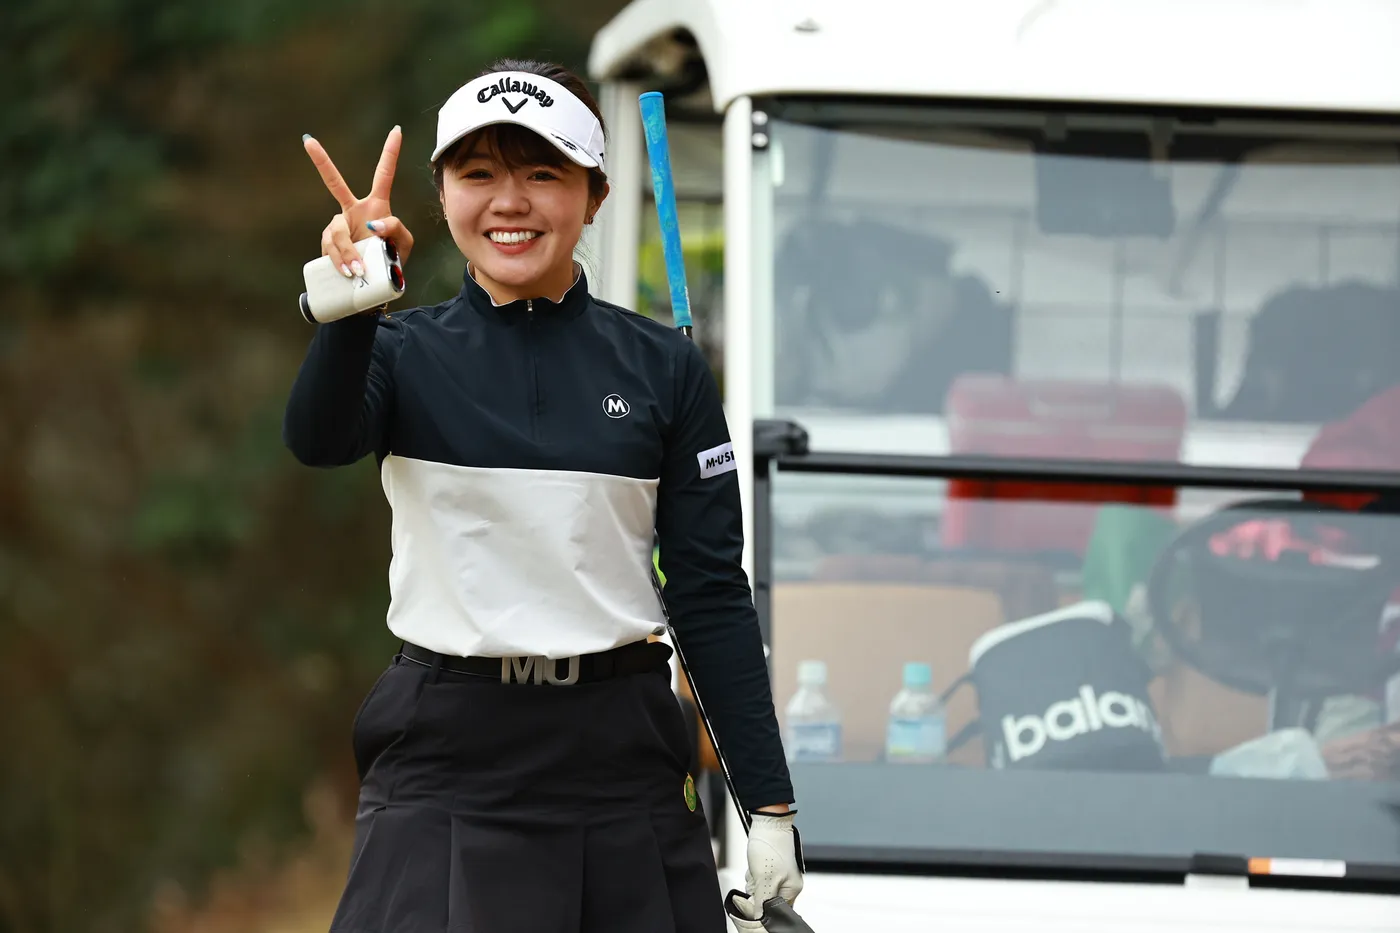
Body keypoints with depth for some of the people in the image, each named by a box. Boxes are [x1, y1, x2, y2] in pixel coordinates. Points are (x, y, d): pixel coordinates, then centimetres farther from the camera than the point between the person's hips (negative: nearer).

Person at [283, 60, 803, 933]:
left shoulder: (663, 367, 5)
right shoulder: (408, 354, 2)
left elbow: (710, 596, 6)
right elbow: (320, 438, -21)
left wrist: (771, 803, 1)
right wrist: (349, 304, -40)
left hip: (621, 761, 1)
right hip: (448, 762, -1)